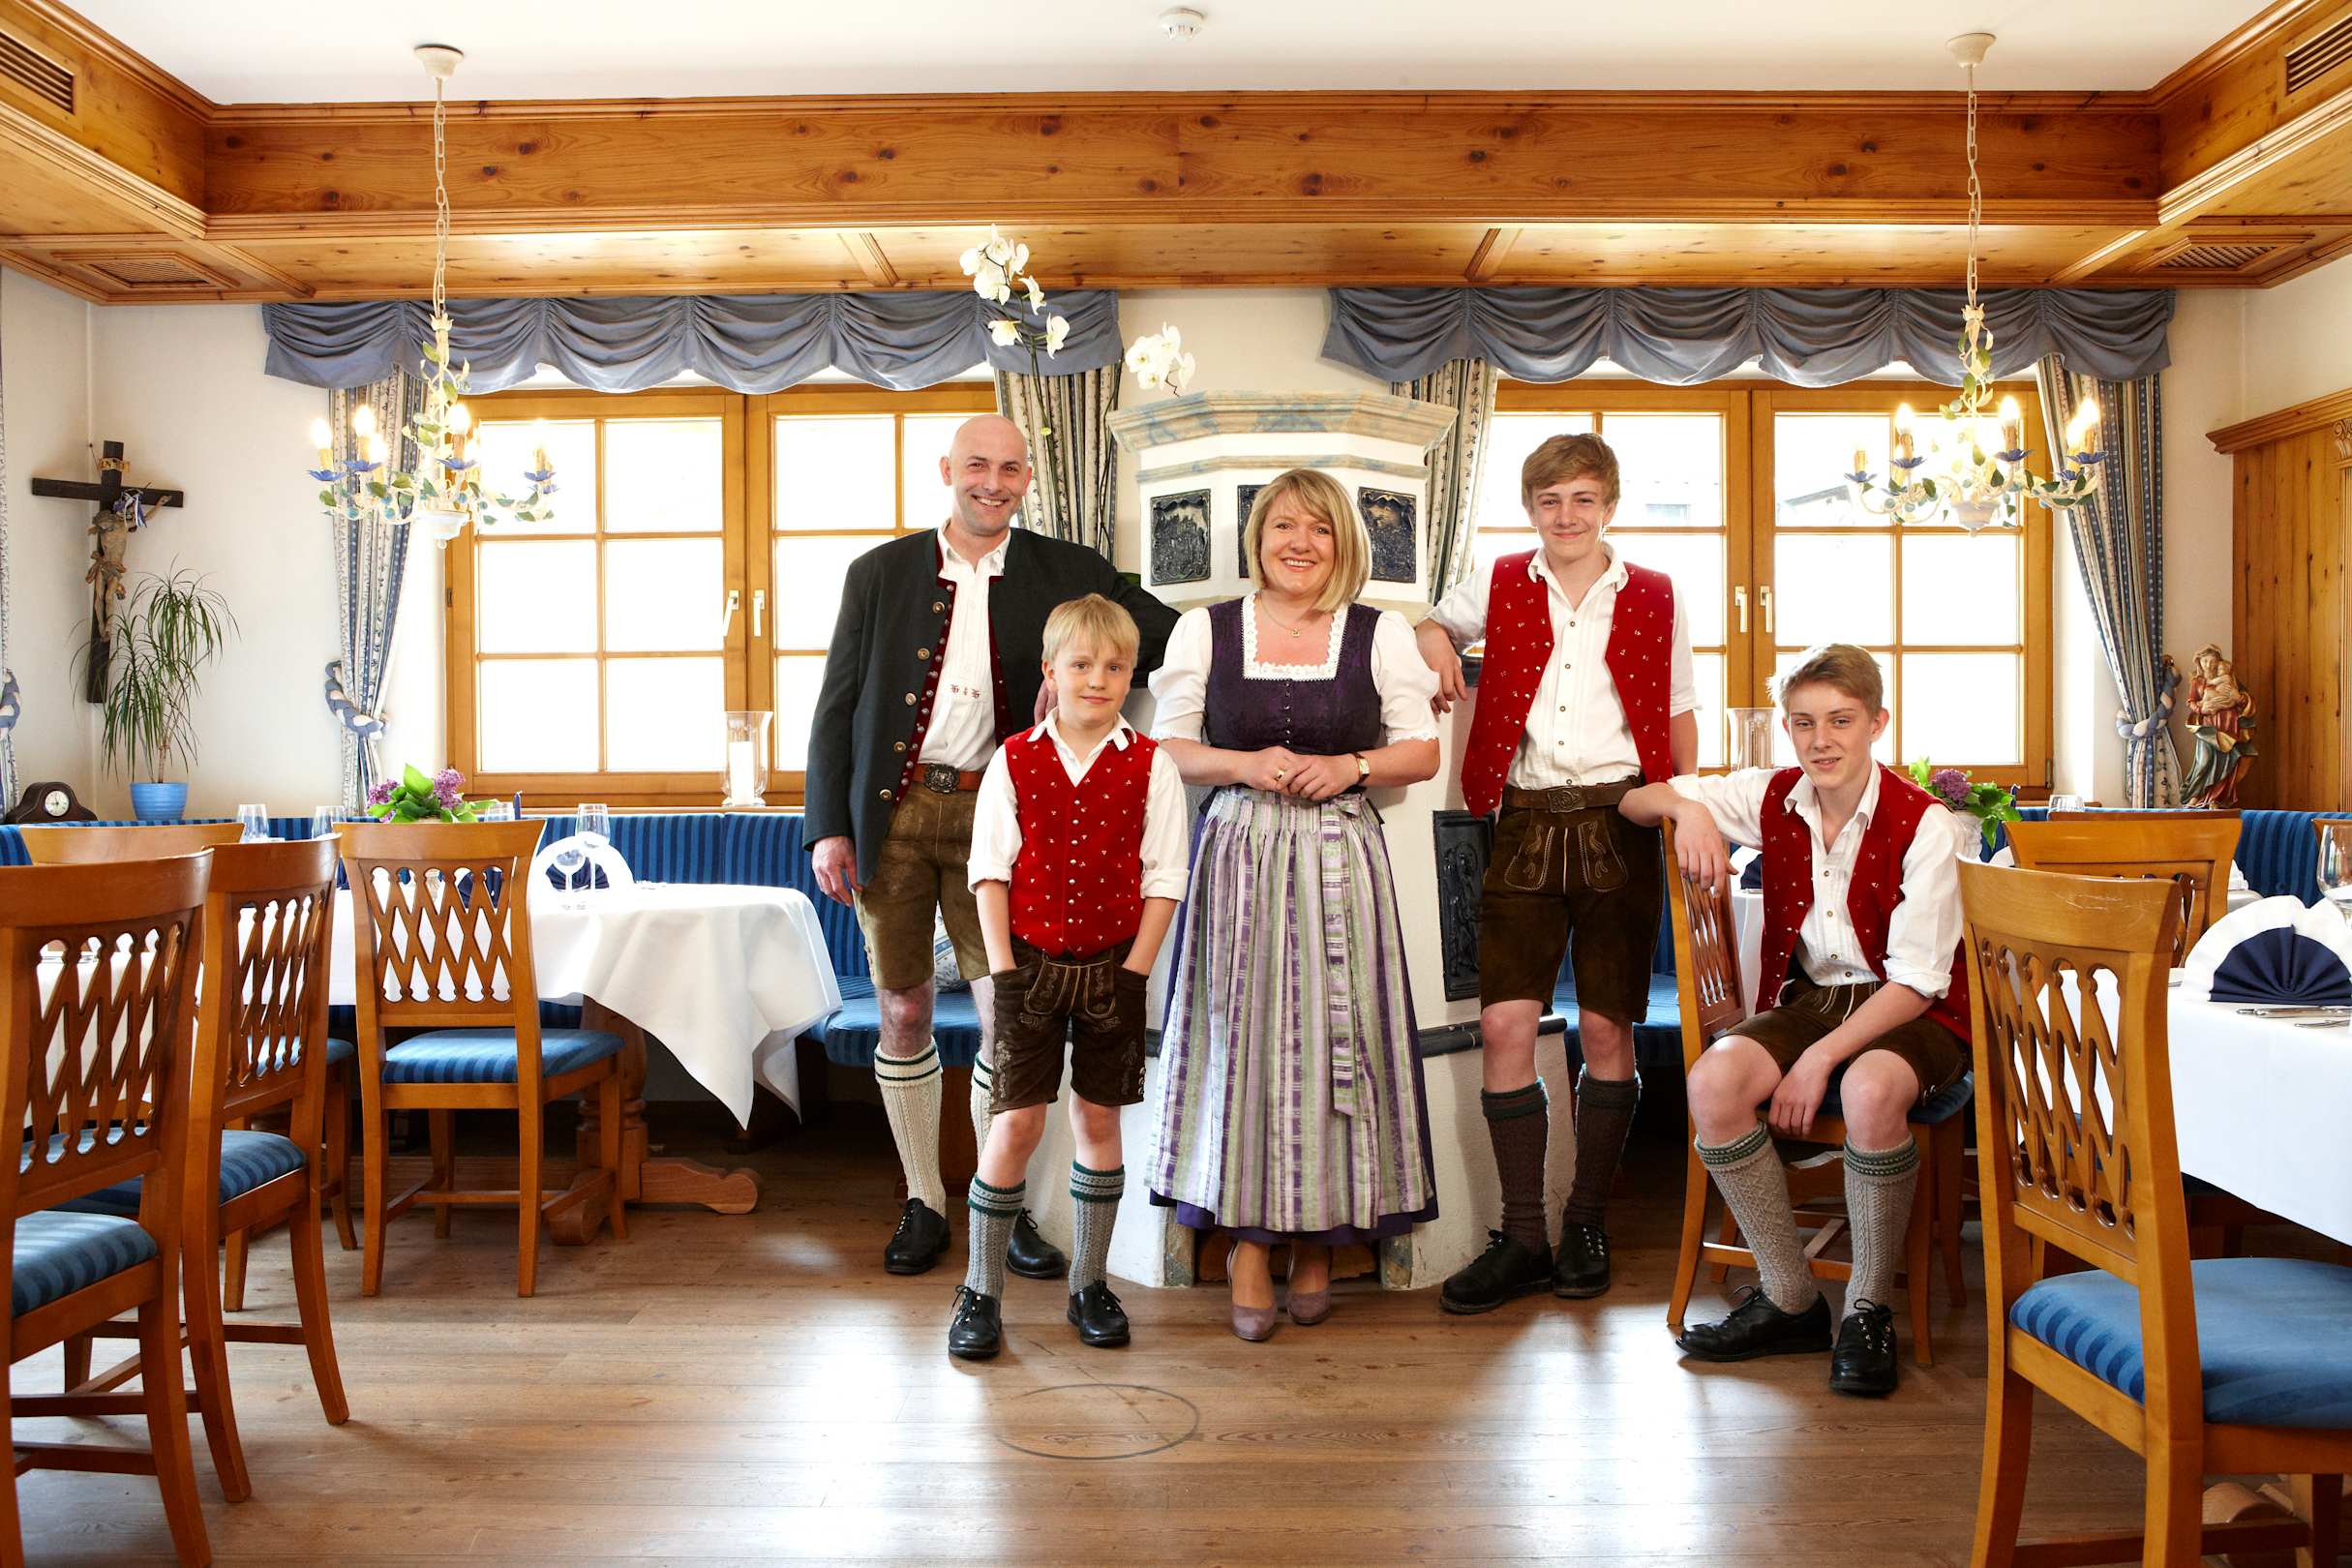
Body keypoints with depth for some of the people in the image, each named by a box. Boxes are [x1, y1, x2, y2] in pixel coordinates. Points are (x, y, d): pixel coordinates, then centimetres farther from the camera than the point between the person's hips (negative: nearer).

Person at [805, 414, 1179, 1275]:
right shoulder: (879, 573, 5)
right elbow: (836, 707, 5)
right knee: (903, 1013, 8)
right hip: (892, 815, 1)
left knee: (1009, 1017, 0)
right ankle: (923, 1201, 25)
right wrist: (827, 826, -1)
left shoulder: (1066, 573, 4)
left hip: (993, 814, -1)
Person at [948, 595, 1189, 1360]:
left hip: (1111, 966, 1)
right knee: (1016, 1122, -1)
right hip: (1031, 964, -1)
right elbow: (990, 871, -1)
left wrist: (1135, 972, -7)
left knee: (1098, 1118, 10)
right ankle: (981, 1291, 13)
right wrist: (1003, 969, -8)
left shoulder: (1149, 766, -1)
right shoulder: (1014, 761, -1)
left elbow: (1163, 879, -1)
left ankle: (1088, 1283, 25)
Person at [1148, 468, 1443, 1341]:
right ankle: (1249, 1238, 12)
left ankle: (1318, 1239, 16)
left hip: (1339, 859, 0)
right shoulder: (1204, 630, 6)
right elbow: (1167, 747, 6)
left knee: (1335, 1037, 0)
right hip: (1237, 854, 0)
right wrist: (1245, 765, -11)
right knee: (1242, 1037, -2)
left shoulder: (1381, 634, 6)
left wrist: (1348, 766, -9)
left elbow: (1422, 751, 8)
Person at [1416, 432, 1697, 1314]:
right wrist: (1437, 647, 5)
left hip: (1620, 823, 0)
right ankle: (1523, 1240, 6)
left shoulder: (1654, 598, 9)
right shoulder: (1500, 588, 10)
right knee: (1504, 1024, -6)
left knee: (1604, 1030, 3)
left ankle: (1587, 1223, 20)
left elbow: (1678, 713, 13)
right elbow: (1435, 624, 28)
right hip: (1526, 820, 1)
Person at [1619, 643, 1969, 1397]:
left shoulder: (1923, 823, -13)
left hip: (1914, 1013, -4)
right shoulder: (1771, 798, 0)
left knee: (1871, 1090, -39)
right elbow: (1634, 802, 10)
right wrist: (1684, 805, -14)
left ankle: (1868, 1311, -15)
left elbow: (1917, 980, -16)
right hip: (1809, 996, 4)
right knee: (1713, 1081, -26)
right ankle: (1790, 1301, -8)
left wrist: (1821, 1057, -26)